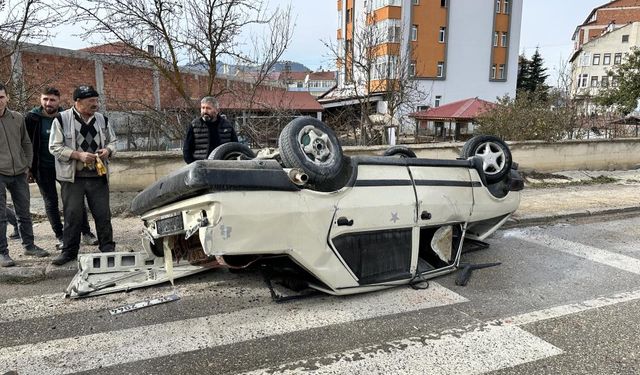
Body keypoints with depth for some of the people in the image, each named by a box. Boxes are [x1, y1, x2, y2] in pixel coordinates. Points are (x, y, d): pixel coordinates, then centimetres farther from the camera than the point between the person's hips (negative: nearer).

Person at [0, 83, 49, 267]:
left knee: (24, 213, 13)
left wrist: (27, 165, 9)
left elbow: (26, 143, 15)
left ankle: (29, 245, 27)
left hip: (19, 174, 4)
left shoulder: (18, 118, 5)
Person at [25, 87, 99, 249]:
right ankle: (60, 237, 16)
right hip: (43, 168, 0)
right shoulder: (32, 118, -5)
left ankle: (86, 233, 11)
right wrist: (29, 167, -5)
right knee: (51, 202, 6)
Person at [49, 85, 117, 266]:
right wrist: (79, 154, -17)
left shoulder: (102, 119, 8)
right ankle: (69, 250, 16)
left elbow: (112, 141, 17)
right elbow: (55, 147, -5)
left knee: (103, 214, 6)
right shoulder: (62, 119, -3)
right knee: (72, 215, 3)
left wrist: (107, 150, -6)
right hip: (73, 177, -3)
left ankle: (107, 247, 18)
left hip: (98, 176, 3)